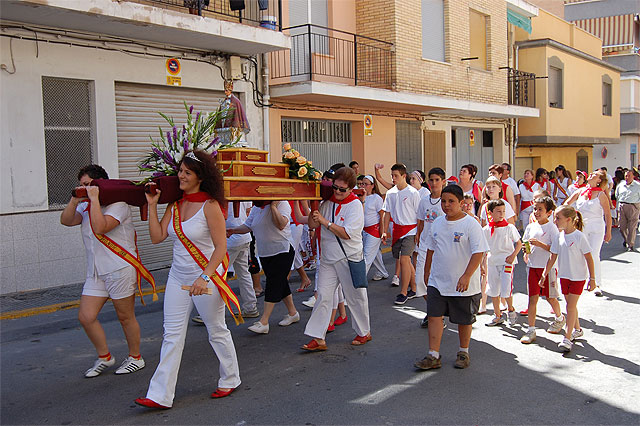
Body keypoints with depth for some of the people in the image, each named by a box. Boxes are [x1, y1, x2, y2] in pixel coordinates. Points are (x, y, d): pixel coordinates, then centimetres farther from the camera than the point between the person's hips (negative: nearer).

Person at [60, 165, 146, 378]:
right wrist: (74, 201, -10)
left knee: (125, 317, 4)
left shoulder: (118, 205, -9)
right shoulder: (86, 206, 17)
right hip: (96, 272, 8)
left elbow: (100, 228, -24)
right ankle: (104, 357, 20)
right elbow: (66, 221, 4)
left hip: (120, 269, -8)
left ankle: (135, 358, 22)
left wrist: (94, 199, -20)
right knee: (86, 317, 2)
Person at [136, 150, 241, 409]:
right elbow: (157, 237, 2)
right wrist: (152, 206, -1)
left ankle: (230, 380, 31)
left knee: (217, 331, 10)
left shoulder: (209, 206, -14)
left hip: (207, 276, -6)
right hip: (178, 277, 6)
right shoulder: (175, 204, 5)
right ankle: (160, 395, 8)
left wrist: (204, 277, -25)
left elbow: (221, 248, -17)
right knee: (172, 334, 4)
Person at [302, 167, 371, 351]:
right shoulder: (327, 202, 6)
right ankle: (318, 338, 3)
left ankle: (364, 332, 28)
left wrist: (325, 222, -18)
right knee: (323, 296, 0)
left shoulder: (355, 205, -10)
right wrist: (313, 208, -4)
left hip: (349, 259, -4)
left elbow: (346, 233, -19)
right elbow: (312, 225, 10)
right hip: (328, 259, 5)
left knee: (355, 297, 9)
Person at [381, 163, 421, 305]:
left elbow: (419, 215, -6)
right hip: (397, 229, 6)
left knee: (404, 259, -13)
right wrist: (384, 231, 8)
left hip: (410, 230, -6)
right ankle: (414, 289, 24)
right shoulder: (390, 193, 7)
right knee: (406, 261, 10)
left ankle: (403, 292, -5)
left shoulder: (413, 193, -8)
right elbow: (387, 213, 13)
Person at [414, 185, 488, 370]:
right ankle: (433, 356, 7)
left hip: (463, 285, -4)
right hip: (437, 282, 5)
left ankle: (463, 353, 30)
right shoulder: (437, 223, 7)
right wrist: (427, 271, 20)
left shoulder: (471, 224, -11)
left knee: (464, 320, 10)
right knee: (434, 316, 0)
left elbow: (478, 252, -17)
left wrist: (466, 276, -26)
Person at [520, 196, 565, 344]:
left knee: (550, 297, 11)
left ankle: (559, 318, 40)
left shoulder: (551, 227, -8)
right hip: (533, 266, 4)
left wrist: (539, 244, -23)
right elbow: (526, 245, 18)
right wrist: (526, 251, -4)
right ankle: (531, 330, 2)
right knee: (532, 298, 0)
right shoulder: (530, 227, 8)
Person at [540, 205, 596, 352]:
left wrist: (592, 279, -10)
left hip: (578, 277, -6)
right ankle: (577, 330, 35)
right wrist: (544, 275, 6)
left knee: (571, 307, -7)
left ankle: (567, 338, -4)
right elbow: (552, 257, 8)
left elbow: (589, 258, -11)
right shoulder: (559, 237, 1)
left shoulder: (579, 236, -16)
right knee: (570, 305, 16)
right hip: (564, 275, 6)